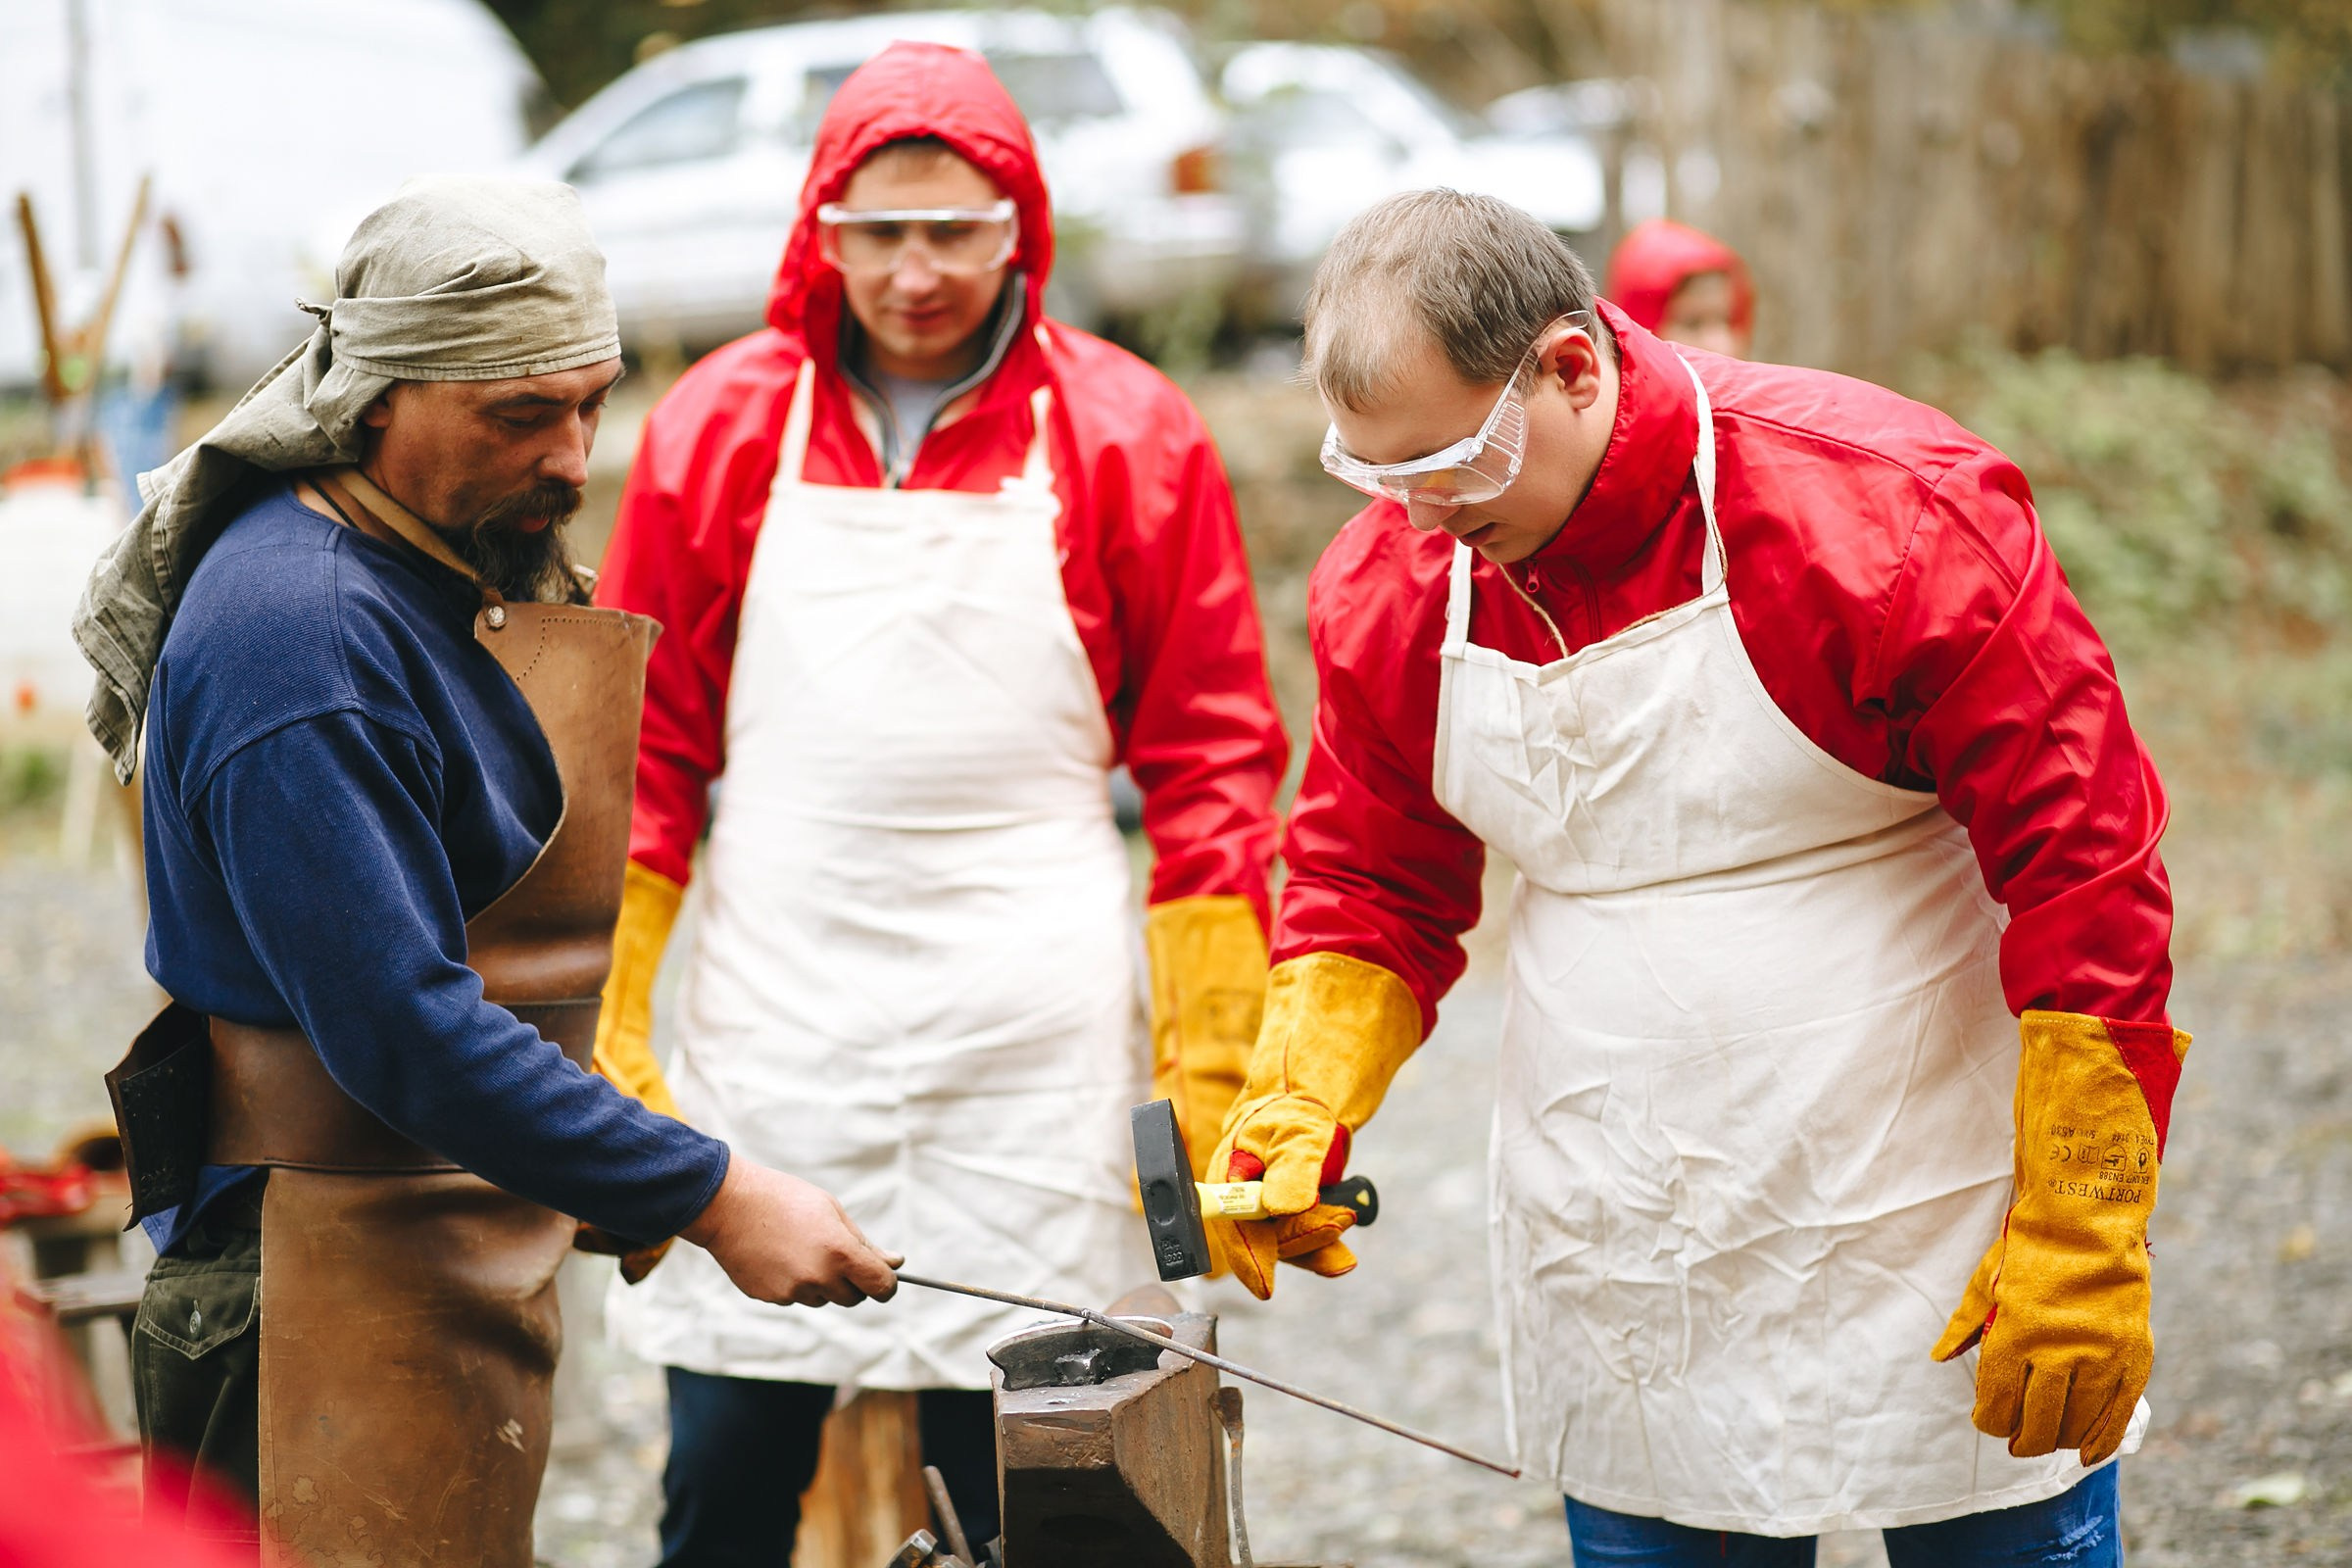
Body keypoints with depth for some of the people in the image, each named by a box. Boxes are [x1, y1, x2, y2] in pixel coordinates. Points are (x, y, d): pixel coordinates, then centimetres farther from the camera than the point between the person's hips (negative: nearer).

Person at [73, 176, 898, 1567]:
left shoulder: (483, 559, 10)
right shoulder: (299, 631, -22)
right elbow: (402, 1030, -27)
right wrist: (709, 1197, -25)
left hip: (477, 1234, 10)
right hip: (346, 1282, -10)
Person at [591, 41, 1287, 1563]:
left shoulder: (1130, 438, 0)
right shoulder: (721, 426, 5)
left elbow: (1212, 761, 2)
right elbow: (644, 750, 8)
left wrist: (1213, 1063, -1)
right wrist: (607, 1027, 3)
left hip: (1034, 1038, -1)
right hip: (770, 1024, 2)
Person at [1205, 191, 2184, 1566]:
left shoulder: (1883, 511, -18)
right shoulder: (1393, 579, -2)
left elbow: (2084, 869, -16)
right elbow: (1371, 884, 11)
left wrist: (2083, 1251, -16)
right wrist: (1300, 1107, -8)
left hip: (1933, 1237, -4)